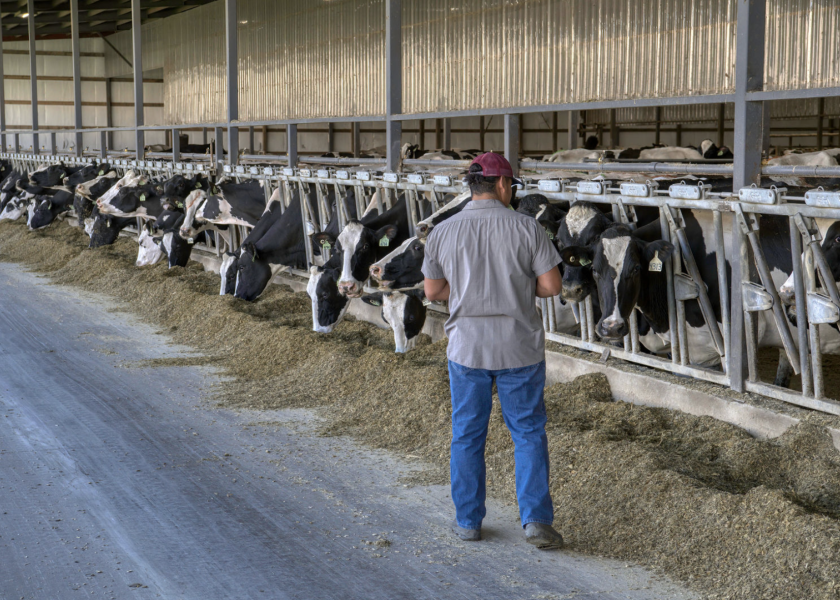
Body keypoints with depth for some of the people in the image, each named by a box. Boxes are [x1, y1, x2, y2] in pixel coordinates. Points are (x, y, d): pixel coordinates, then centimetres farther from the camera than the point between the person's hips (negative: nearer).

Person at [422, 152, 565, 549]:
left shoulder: (443, 233, -3)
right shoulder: (526, 228, -9)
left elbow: (432, 290, 5)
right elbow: (551, 286, -8)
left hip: (467, 348, 1)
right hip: (520, 348, -1)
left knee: (467, 436, 13)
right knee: (528, 433, 10)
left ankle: (468, 521, 20)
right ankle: (536, 519, 4)